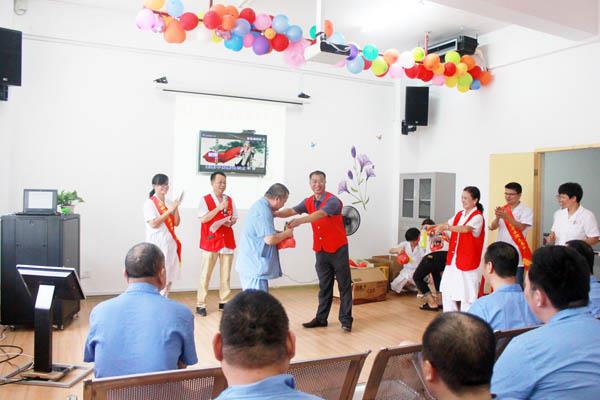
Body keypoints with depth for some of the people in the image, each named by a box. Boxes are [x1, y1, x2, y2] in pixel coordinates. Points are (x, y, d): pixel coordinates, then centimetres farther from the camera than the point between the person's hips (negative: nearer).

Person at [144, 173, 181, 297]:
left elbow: (176, 223, 10)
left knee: (169, 276, 9)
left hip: (170, 243, 7)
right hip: (157, 243, -7)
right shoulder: (149, 203, -7)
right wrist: (169, 211, -16)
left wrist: (176, 209, -5)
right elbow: (153, 224, -16)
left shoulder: (169, 203, 12)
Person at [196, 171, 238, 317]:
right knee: (206, 274, 0)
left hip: (227, 241, 5)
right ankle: (200, 304, 7)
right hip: (211, 241, -5)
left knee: (226, 273, 10)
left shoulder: (230, 200, 11)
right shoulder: (205, 199, -5)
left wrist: (230, 222, -8)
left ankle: (223, 301, 21)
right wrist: (219, 208, -21)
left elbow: (234, 218, 15)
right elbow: (203, 219, -16)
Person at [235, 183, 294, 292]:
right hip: (255, 266, -11)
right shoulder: (264, 210, -19)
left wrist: (282, 233, 11)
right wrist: (286, 233, -7)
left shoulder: (260, 205, 13)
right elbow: (269, 239, -24)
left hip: (252, 264, 11)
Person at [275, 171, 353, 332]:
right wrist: (274, 214, -23)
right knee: (324, 286, 13)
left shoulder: (332, 201, -16)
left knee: (344, 285, 2)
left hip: (338, 249, -5)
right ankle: (321, 318, 20)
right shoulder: (308, 202, 5)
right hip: (320, 251, 6)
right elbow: (292, 211, -6)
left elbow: (320, 214, -33)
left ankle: (346, 320, 7)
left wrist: (300, 220, -47)